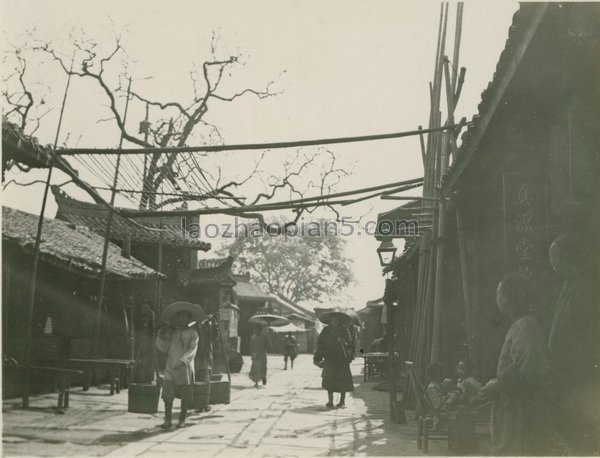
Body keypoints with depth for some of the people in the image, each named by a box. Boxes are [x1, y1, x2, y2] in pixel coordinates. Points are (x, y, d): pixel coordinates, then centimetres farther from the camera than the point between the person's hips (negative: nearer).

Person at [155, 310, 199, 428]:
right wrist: (161, 337, -7)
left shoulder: (192, 333, 2)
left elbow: (192, 350, -9)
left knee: (185, 396, 3)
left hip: (185, 368, -2)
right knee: (167, 394, -8)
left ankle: (182, 420, 16)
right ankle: (167, 420, -1)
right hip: (171, 367, 2)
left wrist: (183, 361, -23)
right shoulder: (171, 332, 14)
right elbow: (163, 348, 10)